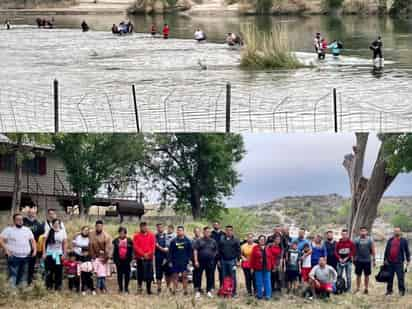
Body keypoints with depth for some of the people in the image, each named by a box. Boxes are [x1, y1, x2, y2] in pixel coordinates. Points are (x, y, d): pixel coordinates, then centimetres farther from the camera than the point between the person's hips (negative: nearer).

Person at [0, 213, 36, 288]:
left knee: (23, 278, 11)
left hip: (25, 257, 5)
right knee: (13, 276, -9)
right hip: (14, 257, -5)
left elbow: (32, 240, 21)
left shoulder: (27, 230, 14)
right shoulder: (9, 230, -2)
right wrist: (6, 250, -14)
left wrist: (34, 250, 8)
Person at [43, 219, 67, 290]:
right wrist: (44, 253, -4)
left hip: (58, 254, 1)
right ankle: (49, 286, 12)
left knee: (58, 271, 1)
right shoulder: (49, 232, -2)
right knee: (49, 271, 2)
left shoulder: (63, 232, 1)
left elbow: (65, 244, 4)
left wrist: (64, 254, 0)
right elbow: (45, 243, 1)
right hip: (49, 254, -1)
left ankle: (58, 286, 9)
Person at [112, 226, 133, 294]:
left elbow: (131, 251, 2)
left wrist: (129, 259, -7)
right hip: (119, 260, 1)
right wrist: (115, 260, -4)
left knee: (127, 275, 2)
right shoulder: (116, 241, 4)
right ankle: (120, 288, 11)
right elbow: (114, 251, 4)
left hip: (126, 260, -1)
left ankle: (126, 288, 11)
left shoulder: (129, 241, 2)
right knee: (119, 275, 5)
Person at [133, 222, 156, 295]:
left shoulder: (151, 235, 8)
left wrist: (148, 254, -11)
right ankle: (139, 286, 13)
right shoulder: (136, 236, 3)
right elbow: (135, 247, -4)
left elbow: (153, 245, 3)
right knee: (140, 273, -1)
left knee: (149, 274, 0)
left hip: (149, 257, 1)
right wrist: (143, 254, -13)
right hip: (140, 258, -1)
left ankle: (149, 289, 7)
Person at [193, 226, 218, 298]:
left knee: (210, 277, 5)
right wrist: (196, 261, -10)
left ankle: (209, 291, 14)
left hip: (210, 262, 2)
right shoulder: (199, 241, 1)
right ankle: (198, 291, 9)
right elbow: (195, 251, -3)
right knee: (198, 276, 1)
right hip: (200, 261, -2)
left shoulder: (213, 241, 10)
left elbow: (216, 251, 17)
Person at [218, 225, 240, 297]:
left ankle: (233, 292, 3)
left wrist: (238, 260, -8)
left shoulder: (235, 240, 1)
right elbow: (219, 251, 12)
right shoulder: (222, 240, 9)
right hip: (223, 261, 3)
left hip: (232, 261, -3)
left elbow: (238, 251, -1)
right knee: (224, 277, 7)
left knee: (232, 277, -1)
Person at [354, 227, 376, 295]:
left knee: (366, 275, 6)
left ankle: (366, 288, 15)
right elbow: (354, 250, 7)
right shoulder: (356, 240, 1)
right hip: (359, 260, 0)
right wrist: (354, 259, 5)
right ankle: (358, 288, 13)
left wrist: (374, 260, 2)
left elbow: (373, 250, 3)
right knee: (358, 275, 5)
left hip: (367, 260, 0)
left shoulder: (370, 240, 0)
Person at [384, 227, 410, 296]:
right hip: (390, 262, 3)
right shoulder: (390, 240, 11)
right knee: (390, 277, 9)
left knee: (400, 277, -5)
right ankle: (389, 290, 19)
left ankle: (401, 291, 1)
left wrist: (408, 260, -1)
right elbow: (386, 250, 12)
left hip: (399, 262, -3)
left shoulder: (404, 240, 2)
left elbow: (407, 251, 3)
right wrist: (385, 259, 7)